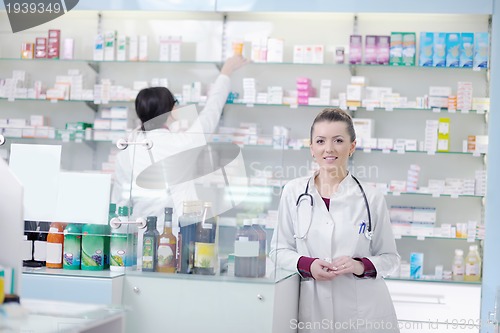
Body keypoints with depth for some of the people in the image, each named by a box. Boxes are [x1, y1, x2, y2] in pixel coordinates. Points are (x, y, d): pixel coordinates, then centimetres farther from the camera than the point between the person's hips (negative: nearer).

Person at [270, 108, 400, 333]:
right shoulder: (293, 192, 1)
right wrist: (307, 264, -12)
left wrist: (361, 266, -13)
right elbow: (279, 250, 6)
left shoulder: (372, 199, -1)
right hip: (313, 310, 1)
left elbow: (389, 257, 6)